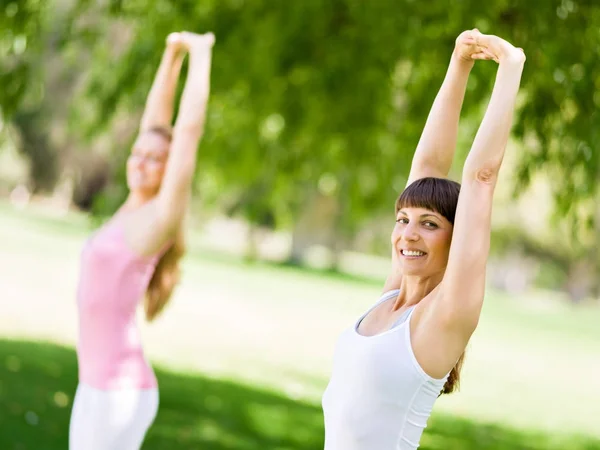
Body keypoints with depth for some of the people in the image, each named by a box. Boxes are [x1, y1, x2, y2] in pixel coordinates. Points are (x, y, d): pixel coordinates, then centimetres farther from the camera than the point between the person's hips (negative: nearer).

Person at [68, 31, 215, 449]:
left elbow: (189, 129, -11)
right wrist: (173, 55, 18)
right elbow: (154, 120, 18)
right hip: (96, 386, 9)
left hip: (121, 391, -9)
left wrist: (200, 54, -2)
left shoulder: (161, 216, -9)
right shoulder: (134, 209, 11)